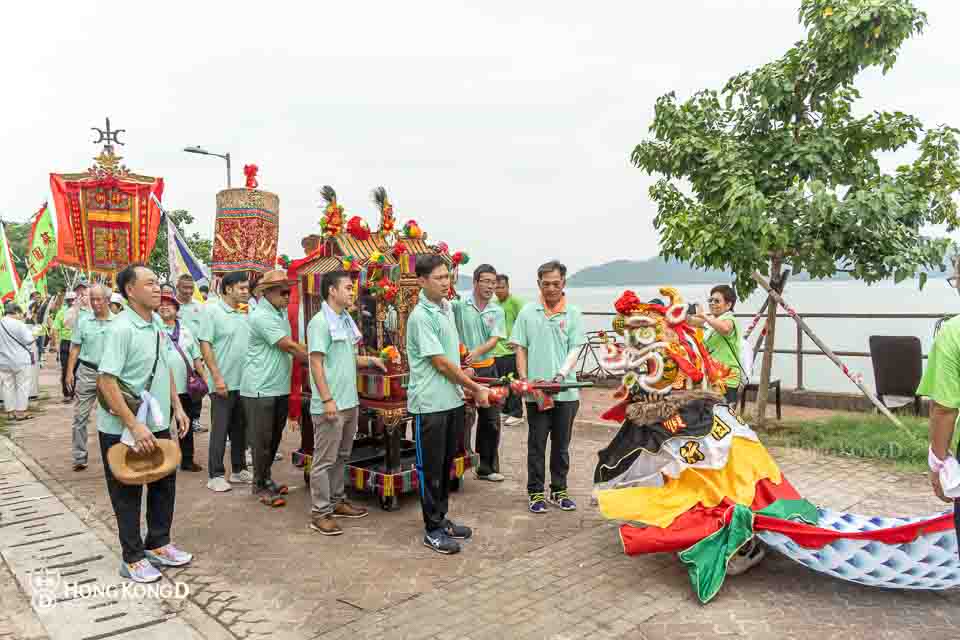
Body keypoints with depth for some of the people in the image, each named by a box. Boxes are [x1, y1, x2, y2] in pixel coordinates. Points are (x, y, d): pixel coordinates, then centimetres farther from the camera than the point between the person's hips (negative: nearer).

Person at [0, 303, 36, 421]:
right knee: (22, 386, 3)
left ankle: (10, 412, 16)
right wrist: (32, 354, 6)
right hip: (20, 361, -6)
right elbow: (29, 342, -12)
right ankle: (21, 412, 5)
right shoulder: (18, 324, -15)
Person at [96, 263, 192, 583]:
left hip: (158, 424, 8)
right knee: (128, 494, 9)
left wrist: (177, 407, 10)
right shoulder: (122, 328, -20)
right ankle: (133, 558, 24)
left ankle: (158, 545, 35)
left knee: (164, 485, 17)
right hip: (123, 430, -7)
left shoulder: (156, 323, 4)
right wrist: (134, 425, -26)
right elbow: (106, 380, -24)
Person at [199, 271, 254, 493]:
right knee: (220, 430, 2)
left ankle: (238, 470, 26)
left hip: (244, 382, 6)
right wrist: (217, 377, -17)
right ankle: (216, 475, 12)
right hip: (223, 383, -6)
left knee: (240, 429, 14)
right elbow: (205, 345, -12)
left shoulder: (245, 313, 10)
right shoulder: (212, 311, -7)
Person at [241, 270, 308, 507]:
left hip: (280, 388, 8)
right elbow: (290, 346, -20)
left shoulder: (281, 313, 11)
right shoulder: (261, 316, -17)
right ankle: (260, 486, 16)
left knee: (275, 437, 16)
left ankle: (266, 478, 31)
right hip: (260, 389, -8)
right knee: (262, 440, 3)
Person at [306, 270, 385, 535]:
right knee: (324, 460, 0)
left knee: (341, 456, 18)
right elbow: (316, 363, -17)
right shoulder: (320, 322, -13)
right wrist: (328, 400, -20)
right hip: (330, 404, -9)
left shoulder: (347, 320, 13)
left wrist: (369, 360, 10)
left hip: (350, 401, 9)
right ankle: (320, 513, 8)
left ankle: (337, 501, 30)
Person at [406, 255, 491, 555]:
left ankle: (441, 518, 31)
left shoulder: (447, 308, 9)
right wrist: (476, 389, -10)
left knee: (446, 463, 17)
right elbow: (441, 363, -17)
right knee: (430, 467, 4)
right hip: (430, 403, -8)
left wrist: (465, 383, 12)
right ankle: (433, 529, 16)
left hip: (452, 400, 8)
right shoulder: (421, 316, -17)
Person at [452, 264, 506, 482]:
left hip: (487, 368, 4)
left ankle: (486, 466, 24)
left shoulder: (497, 312, 5)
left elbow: (494, 339, -7)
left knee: (491, 420, 10)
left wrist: (477, 352, -24)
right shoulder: (459, 305, -6)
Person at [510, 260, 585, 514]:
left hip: (566, 390, 1)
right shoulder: (527, 312, 1)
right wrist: (524, 379, -6)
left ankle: (559, 490, 27)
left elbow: (575, 349, -2)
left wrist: (562, 373, -18)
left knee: (561, 444, 13)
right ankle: (536, 492, 20)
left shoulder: (572, 313, 1)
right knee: (536, 444, 8)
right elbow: (520, 348, 4)